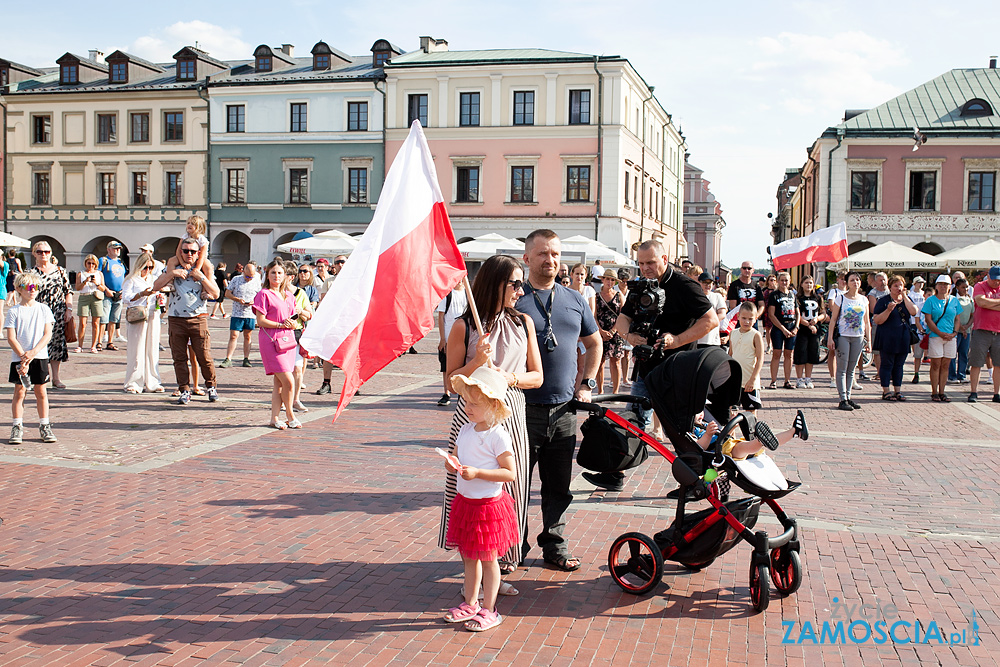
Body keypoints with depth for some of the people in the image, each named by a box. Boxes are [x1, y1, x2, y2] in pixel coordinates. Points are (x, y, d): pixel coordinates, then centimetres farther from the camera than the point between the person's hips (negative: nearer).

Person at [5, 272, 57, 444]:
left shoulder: (44, 309, 5)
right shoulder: (14, 311, 0)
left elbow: (47, 334, -1)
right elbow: (11, 338, -5)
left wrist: (34, 352, -14)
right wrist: (23, 356, -15)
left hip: (40, 356, 1)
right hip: (19, 357, -1)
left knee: (41, 391, 5)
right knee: (19, 391, 1)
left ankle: (44, 426, 13)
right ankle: (17, 428, 8)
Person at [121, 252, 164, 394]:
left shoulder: (153, 279, 20)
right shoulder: (131, 280, 3)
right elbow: (125, 298, -7)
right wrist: (142, 294, -18)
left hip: (153, 317, 5)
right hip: (137, 318, -5)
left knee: (152, 350, 4)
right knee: (136, 351, -6)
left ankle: (151, 382, 9)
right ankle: (133, 383, 1)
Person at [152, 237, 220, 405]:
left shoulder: (204, 270, 7)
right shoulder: (174, 269, 10)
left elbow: (215, 294, -2)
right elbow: (156, 287, 1)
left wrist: (201, 277, -11)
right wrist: (172, 273, -10)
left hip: (198, 318, -2)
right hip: (176, 320, 2)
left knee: (204, 356, -4)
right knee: (179, 358, 2)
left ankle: (211, 387, 15)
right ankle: (184, 391, 11)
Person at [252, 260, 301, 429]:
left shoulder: (289, 295, 17)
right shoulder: (264, 294, -3)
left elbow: (295, 321, 18)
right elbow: (260, 321, -9)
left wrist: (292, 323, -4)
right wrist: (281, 324, -14)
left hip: (287, 339, 7)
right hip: (271, 340, -6)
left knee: (279, 382, 7)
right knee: (288, 381, -10)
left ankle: (275, 417, 12)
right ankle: (290, 415, 7)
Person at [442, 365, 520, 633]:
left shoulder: (498, 436, -18)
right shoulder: (465, 431, 5)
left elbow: (510, 473, -19)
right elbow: (458, 459, 17)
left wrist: (477, 473, -25)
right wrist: (452, 464, -6)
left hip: (489, 504, -7)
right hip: (464, 501, 7)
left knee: (487, 558, 4)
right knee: (468, 556, 16)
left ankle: (489, 610, 16)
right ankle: (471, 603, 30)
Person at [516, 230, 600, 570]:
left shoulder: (575, 300, 11)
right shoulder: (512, 299, -3)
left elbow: (594, 343, 24)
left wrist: (587, 383, 13)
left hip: (564, 409, 4)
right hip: (523, 410, -4)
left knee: (559, 488, 13)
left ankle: (555, 546, 27)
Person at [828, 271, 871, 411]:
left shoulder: (864, 299, 9)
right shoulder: (841, 298, -3)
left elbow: (867, 322, 12)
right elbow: (833, 319, -4)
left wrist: (869, 340, 8)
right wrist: (830, 338, -10)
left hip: (858, 338, 4)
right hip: (843, 336, -4)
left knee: (851, 369, 8)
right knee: (842, 369, -4)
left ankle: (848, 397, 14)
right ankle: (843, 400, -3)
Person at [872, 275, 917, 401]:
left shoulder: (907, 300, 11)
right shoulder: (883, 301, -3)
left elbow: (914, 312, -9)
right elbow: (877, 320, -9)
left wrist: (904, 296, -8)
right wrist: (888, 310, -23)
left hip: (903, 339, 5)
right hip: (887, 338, -4)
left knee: (899, 365, 10)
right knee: (887, 365, -2)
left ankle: (898, 391, 16)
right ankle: (886, 392, 4)